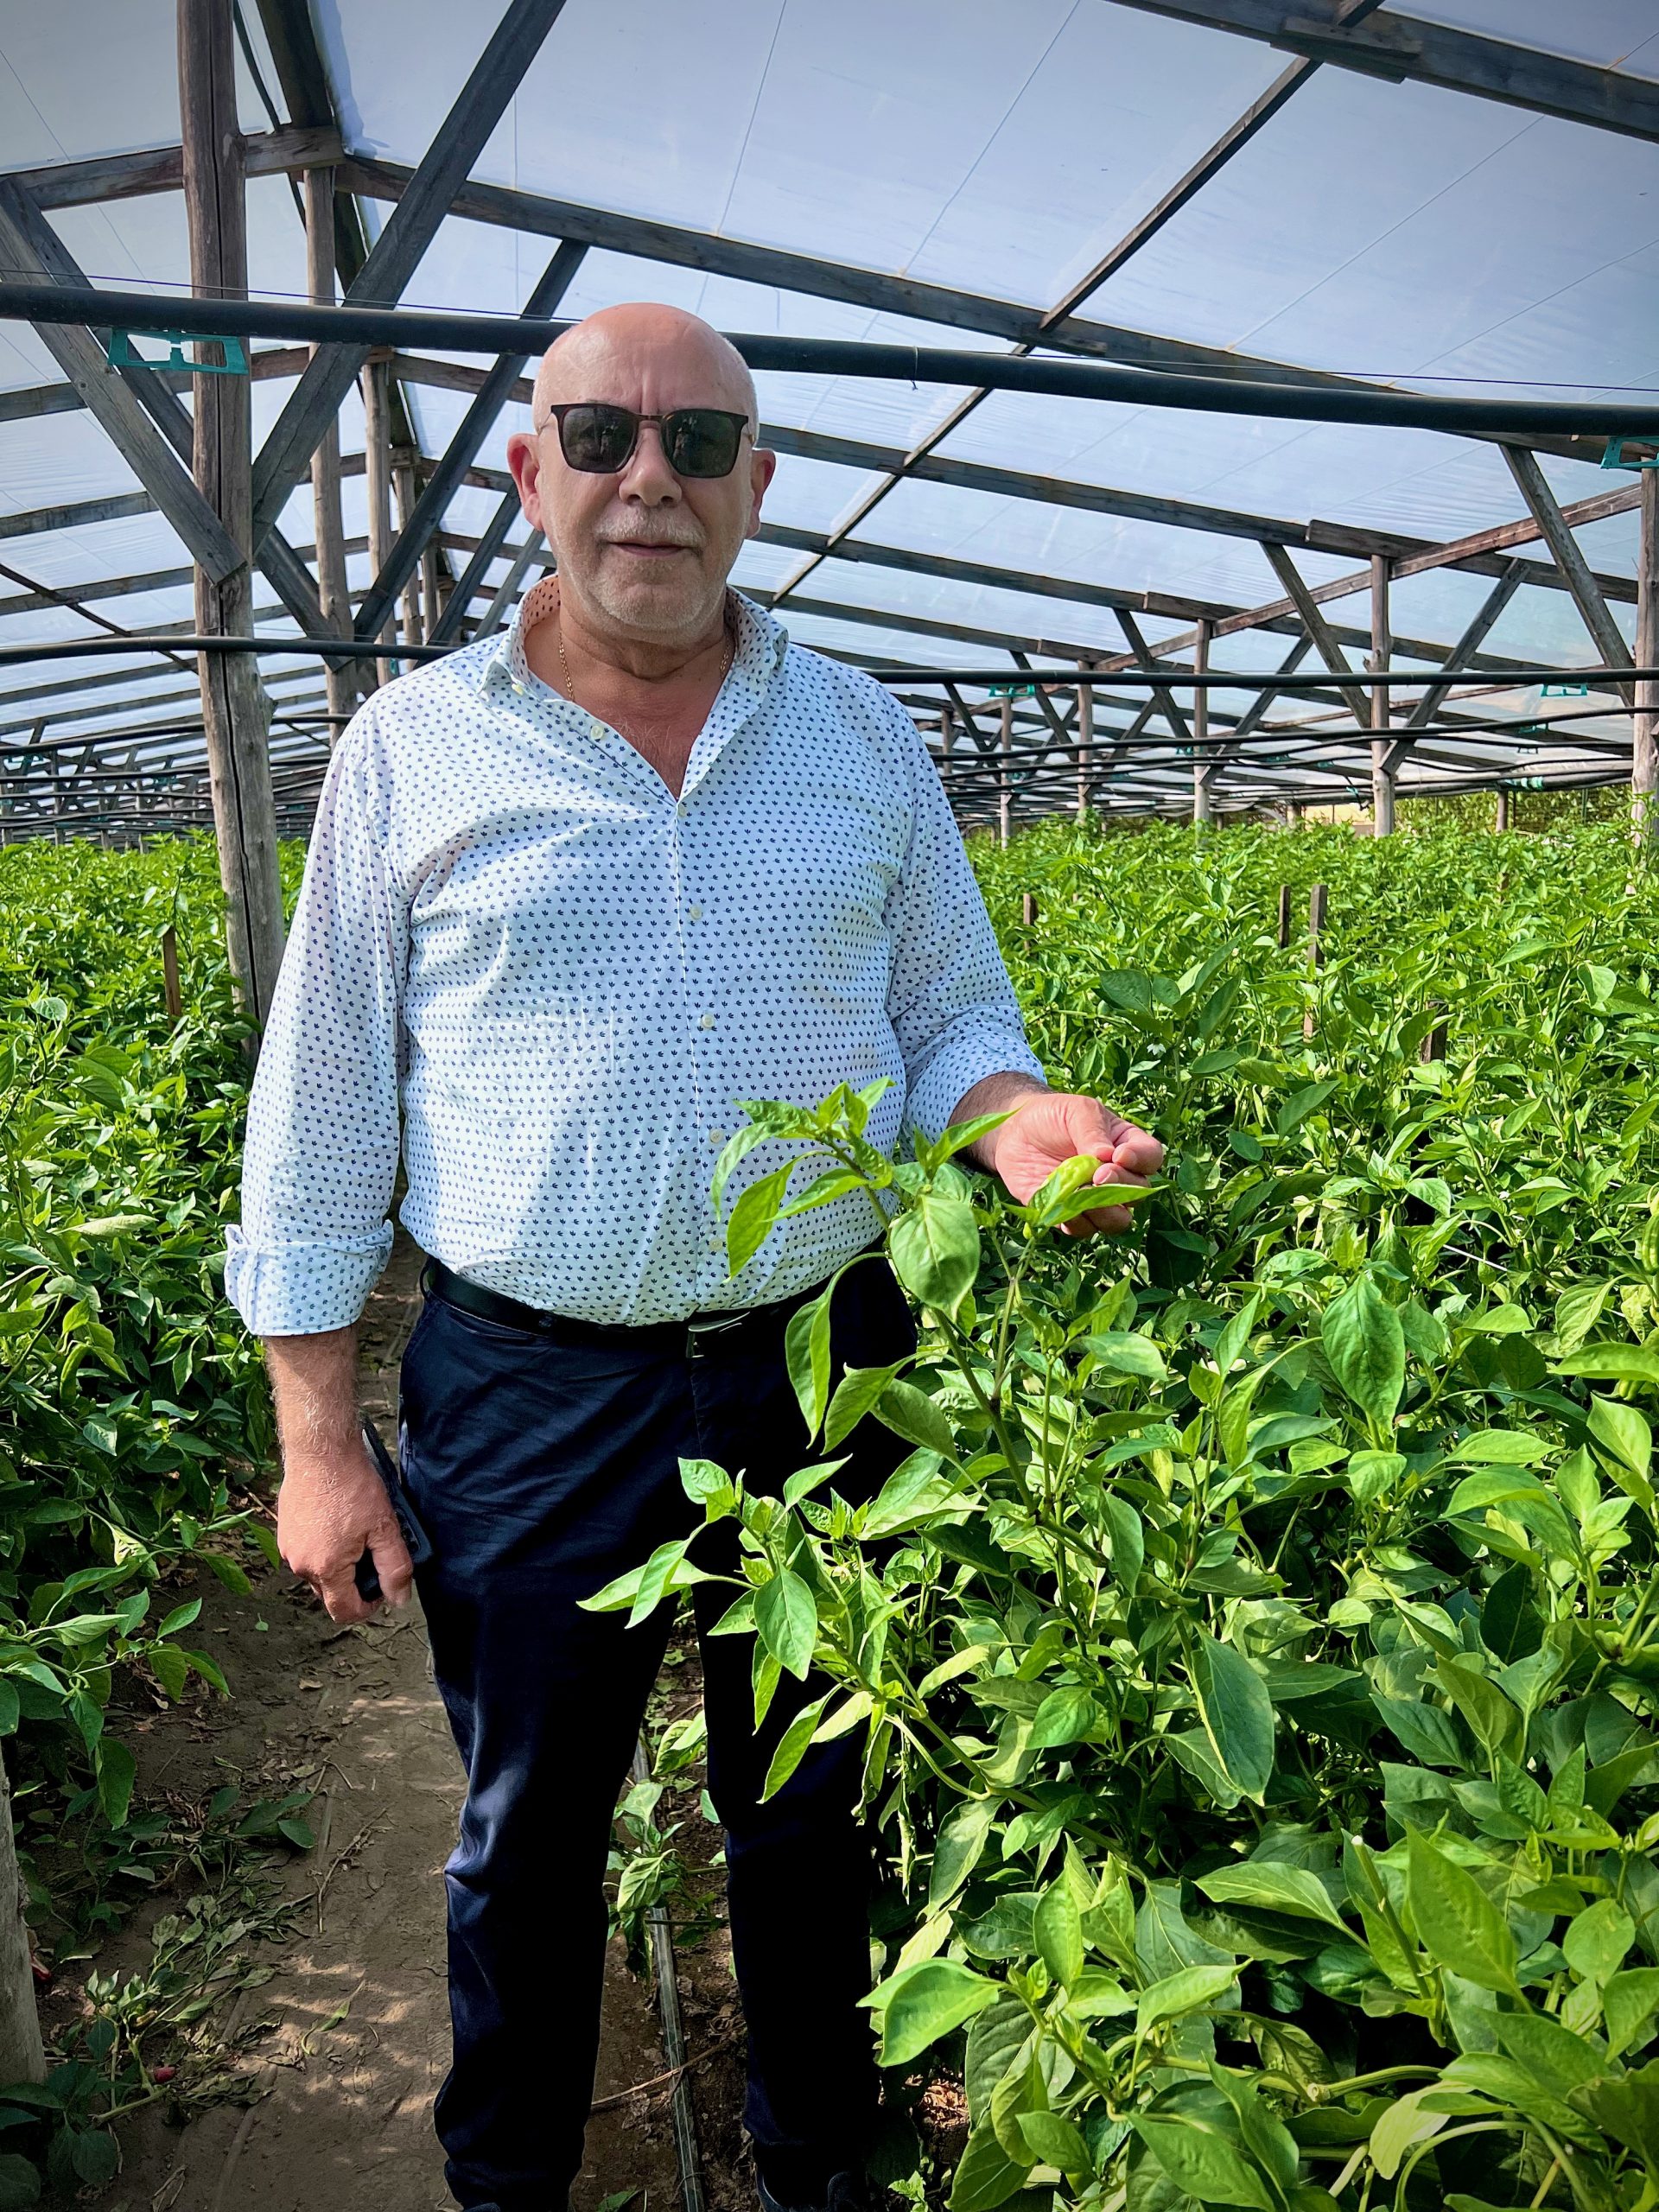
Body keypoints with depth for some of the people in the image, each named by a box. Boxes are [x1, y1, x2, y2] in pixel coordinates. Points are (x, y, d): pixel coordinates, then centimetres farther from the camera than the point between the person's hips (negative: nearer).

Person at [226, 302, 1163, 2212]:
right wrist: (314, 1434, -2)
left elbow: (951, 1019, 10)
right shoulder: (412, 745, -2)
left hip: (820, 1373, 2)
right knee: (527, 1833, 18)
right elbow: (322, 1109, 0)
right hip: (527, 1395, -1)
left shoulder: (865, 741, 4)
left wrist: (1015, 1122, -14)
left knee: (812, 1815, 20)